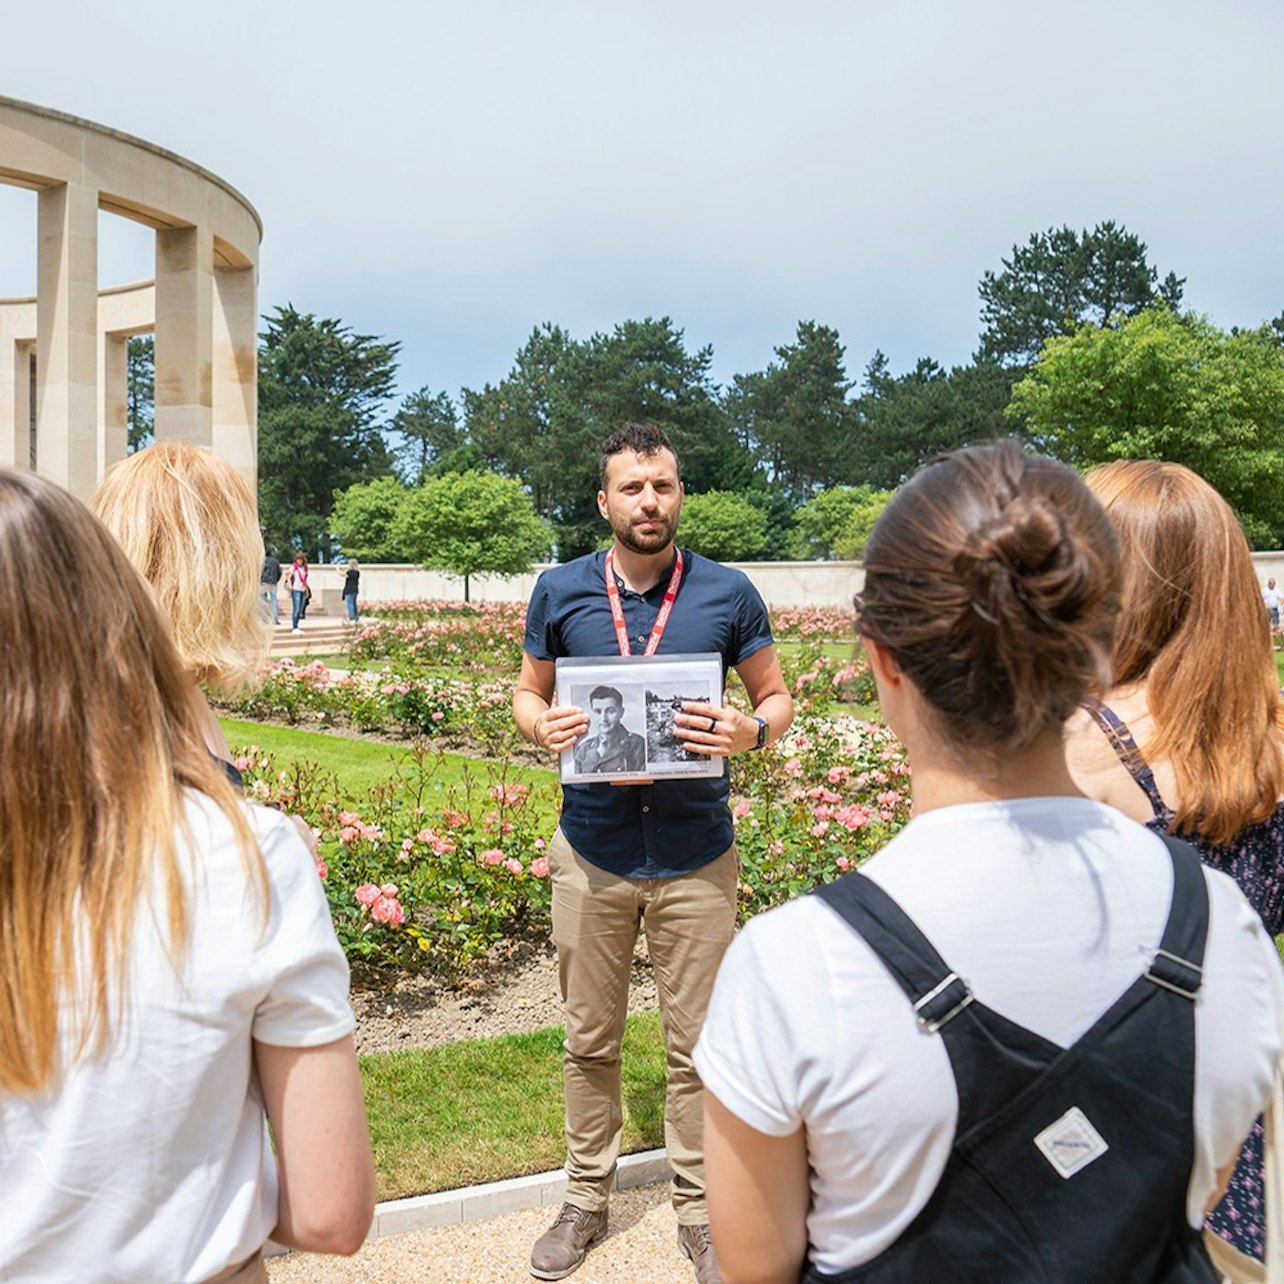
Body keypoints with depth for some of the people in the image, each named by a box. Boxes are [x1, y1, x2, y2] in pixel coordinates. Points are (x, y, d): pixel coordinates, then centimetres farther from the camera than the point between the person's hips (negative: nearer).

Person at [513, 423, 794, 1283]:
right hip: (593, 850, 1)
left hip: (695, 856, -1)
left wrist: (753, 731, -16)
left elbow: (778, 696, 6)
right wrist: (544, 727, -12)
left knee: (699, 1045, 9)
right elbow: (528, 695, 11)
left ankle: (699, 1210, 28)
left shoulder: (728, 594, -2)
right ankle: (588, 1198, 33)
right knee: (591, 1040, 13)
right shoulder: (560, 591, 1)